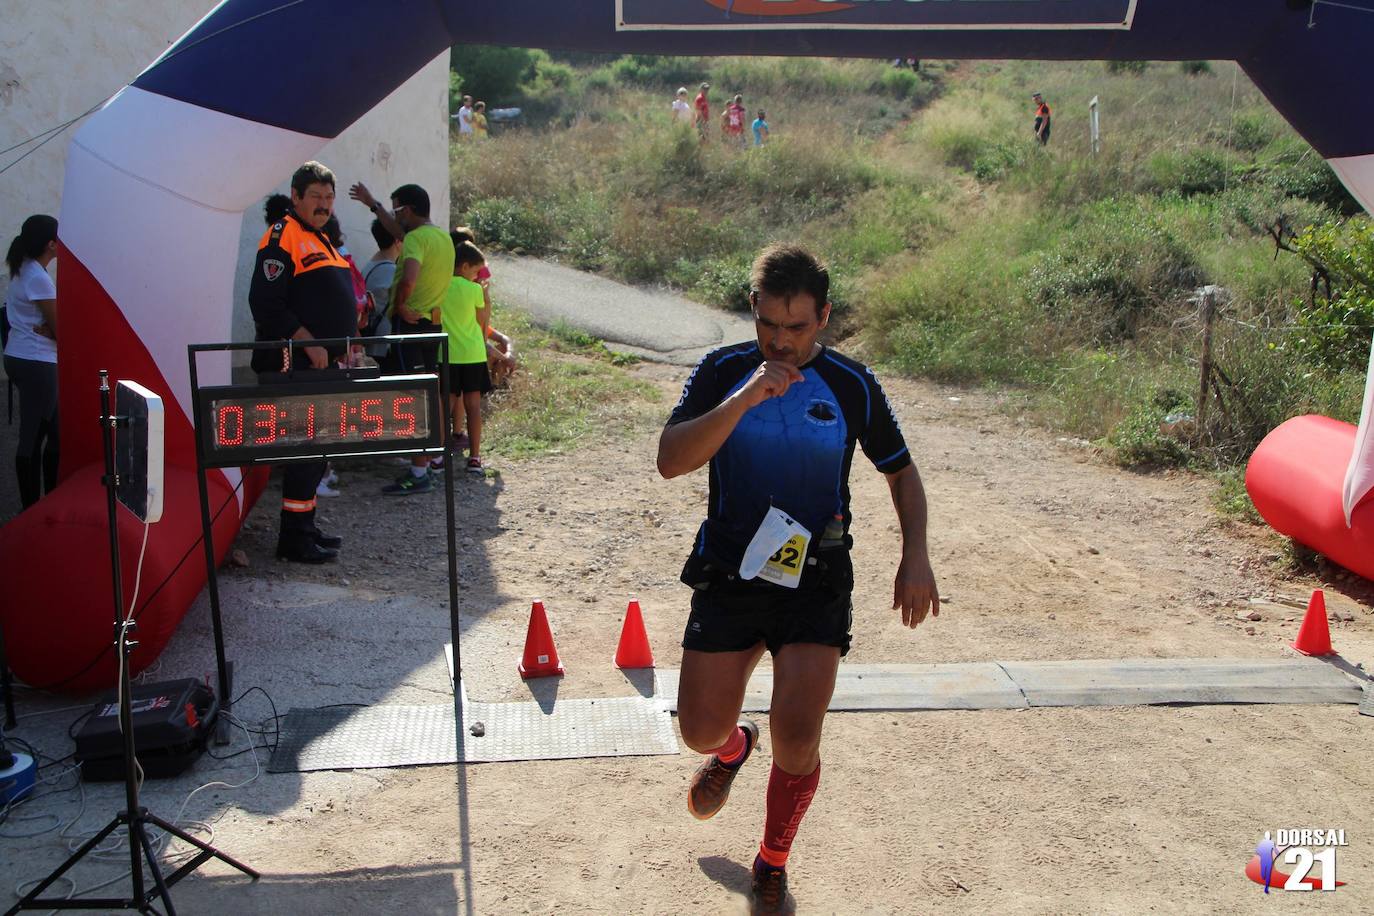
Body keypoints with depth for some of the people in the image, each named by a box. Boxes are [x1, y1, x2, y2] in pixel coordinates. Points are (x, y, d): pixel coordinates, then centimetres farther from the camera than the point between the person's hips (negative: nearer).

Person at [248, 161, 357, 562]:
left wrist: (341, 343, 16)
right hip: (296, 365, -10)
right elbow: (265, 302, -19)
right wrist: (308, 343, -21)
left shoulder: (321, 240, 21)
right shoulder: (283, 236, -10)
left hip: (322, 364, 10)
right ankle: (294, 537, -2)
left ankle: (305, 526, 24)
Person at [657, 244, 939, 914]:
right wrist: (745, 398, -25)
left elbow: (901, 472, 12)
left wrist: (915, 556, -2)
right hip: (730, 573, 1)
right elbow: (670, 461, -15)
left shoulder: (851, 385, -1)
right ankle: (734, 747, 46)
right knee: (700, 730, 5)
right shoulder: (723, 372, -3)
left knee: (796, 737, -12)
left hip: (816, 578, -1)